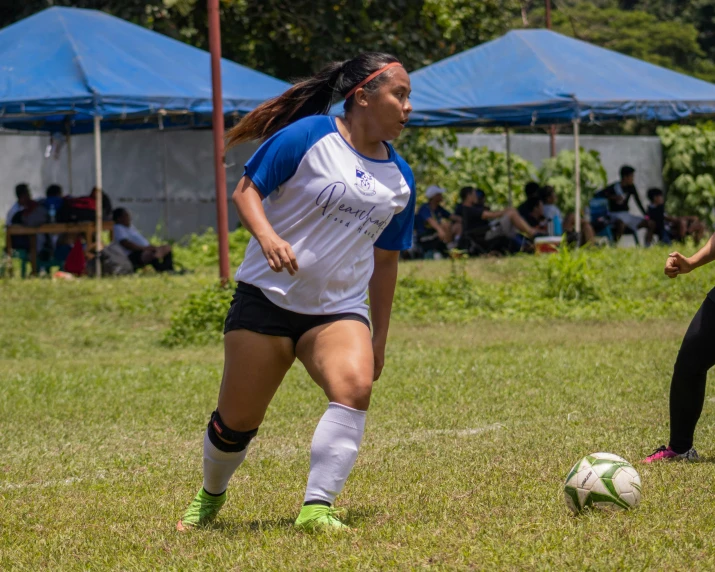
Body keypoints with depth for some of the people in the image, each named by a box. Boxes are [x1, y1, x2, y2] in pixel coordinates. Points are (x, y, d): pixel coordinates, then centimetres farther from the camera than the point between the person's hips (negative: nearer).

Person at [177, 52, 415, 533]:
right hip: (267, 297, -3)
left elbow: (385, 261, 17)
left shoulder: (399, 178, 9)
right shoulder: (308, 137, -8)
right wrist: (267, 236, -26)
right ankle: (210, 497, 33)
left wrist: (380, 337, 18)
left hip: (339, 309, 4)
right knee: (238, 418, 2)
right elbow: (246, 191, -6)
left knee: (355, 387, -27)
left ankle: (317, 508, -24)